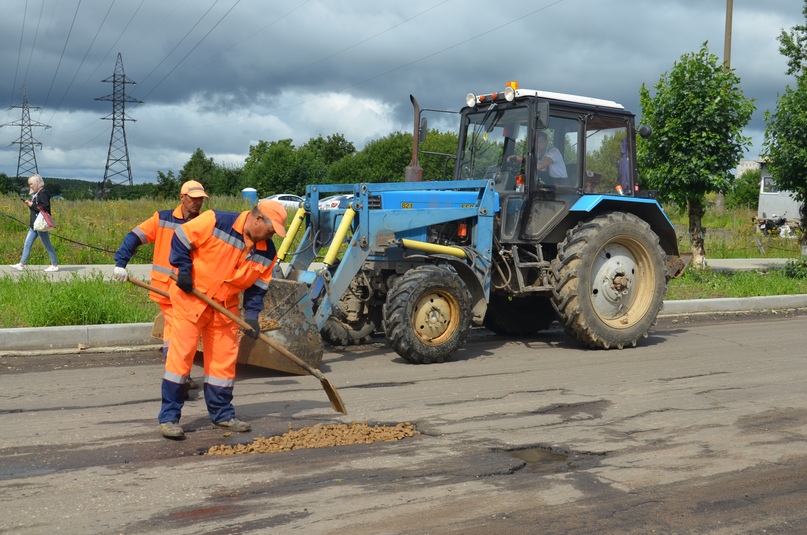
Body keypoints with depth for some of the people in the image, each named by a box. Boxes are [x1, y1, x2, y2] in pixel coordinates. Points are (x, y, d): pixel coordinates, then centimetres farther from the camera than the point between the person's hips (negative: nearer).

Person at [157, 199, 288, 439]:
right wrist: (183, 270, -17)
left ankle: (222, 414, 22)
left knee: (224, 359, 8)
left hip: (226, 307, 6)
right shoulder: (216, 221, -19)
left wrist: (252, 314, -7)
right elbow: (181, 238, -11)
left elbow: (258, 286, 5)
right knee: (180, 355, -6)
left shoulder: (267, 252, -2)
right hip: (190, 298, -6)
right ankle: (168, 417, 2)